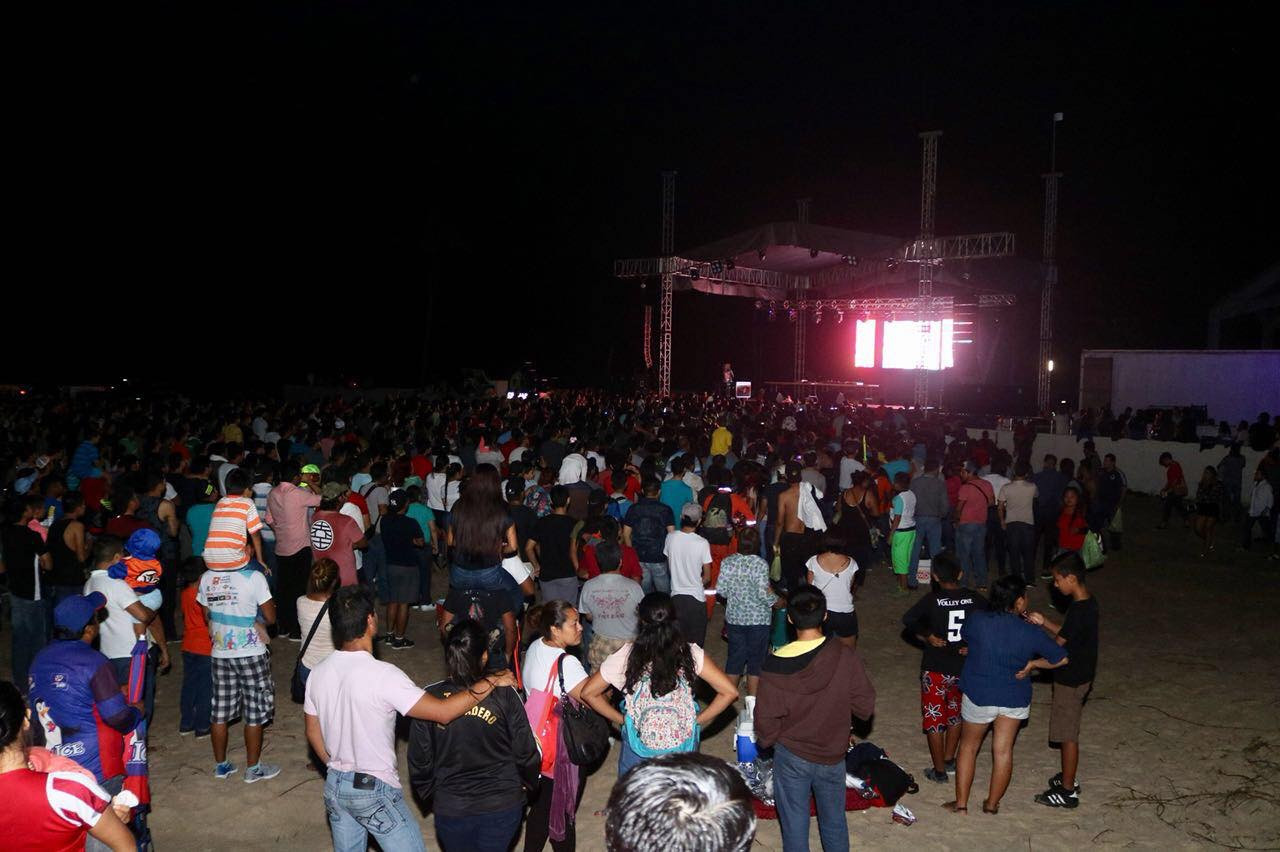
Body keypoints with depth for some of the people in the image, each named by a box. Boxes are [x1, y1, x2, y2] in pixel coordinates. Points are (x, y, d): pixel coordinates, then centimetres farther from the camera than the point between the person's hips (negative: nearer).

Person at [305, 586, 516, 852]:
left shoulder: (318, 674, -5)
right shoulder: (382, 675, -26)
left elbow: (313, 733, 8)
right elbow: (443, 712, -28)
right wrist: (489, 682, -19)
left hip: (334, 787, 7)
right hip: (374, 791, -7)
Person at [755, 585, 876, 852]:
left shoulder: (776, 664, -21)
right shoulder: (846, 656, -18)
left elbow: (766, 718, -14)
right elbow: (865, 707, -9)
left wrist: (765, 741, 7)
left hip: (791, 757, -2)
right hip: (833, 756, 2)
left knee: (794, 825, 16)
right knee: (834, 823, 22)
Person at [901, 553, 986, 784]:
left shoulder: (932, 600, -15)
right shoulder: (976, 599, -7)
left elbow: (908, 620, -18)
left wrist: (926, 637, -8)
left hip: (936, 669, -3)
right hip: (964, 667, 4)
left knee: (934, 718, 10)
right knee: (956, 713, 25)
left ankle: (939, 771, 18)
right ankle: (949, 760, 36)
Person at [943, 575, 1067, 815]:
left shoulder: (975, 620, -16)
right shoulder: (1031, 633, -15)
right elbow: (1061, 659, -7)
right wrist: (1033, 664, 5)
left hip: (978, 695, 0)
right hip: (1015, 698, 0)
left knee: (968, 746, 17)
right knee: (1003, 750, 15)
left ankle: (961, 803, 23)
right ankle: (992, 804, 28)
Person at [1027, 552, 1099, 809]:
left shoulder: (1079, 611, -28)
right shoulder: (1087, 603, 2)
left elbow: (1056, 647, -23)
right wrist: (1044, 622, 3)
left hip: (1071, 680, -9)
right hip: (1078, 676, 9)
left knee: (1068, 735, 4)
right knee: (1069, 732, 22)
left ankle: (1067, 791, 15)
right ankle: (1069, 778, 36)